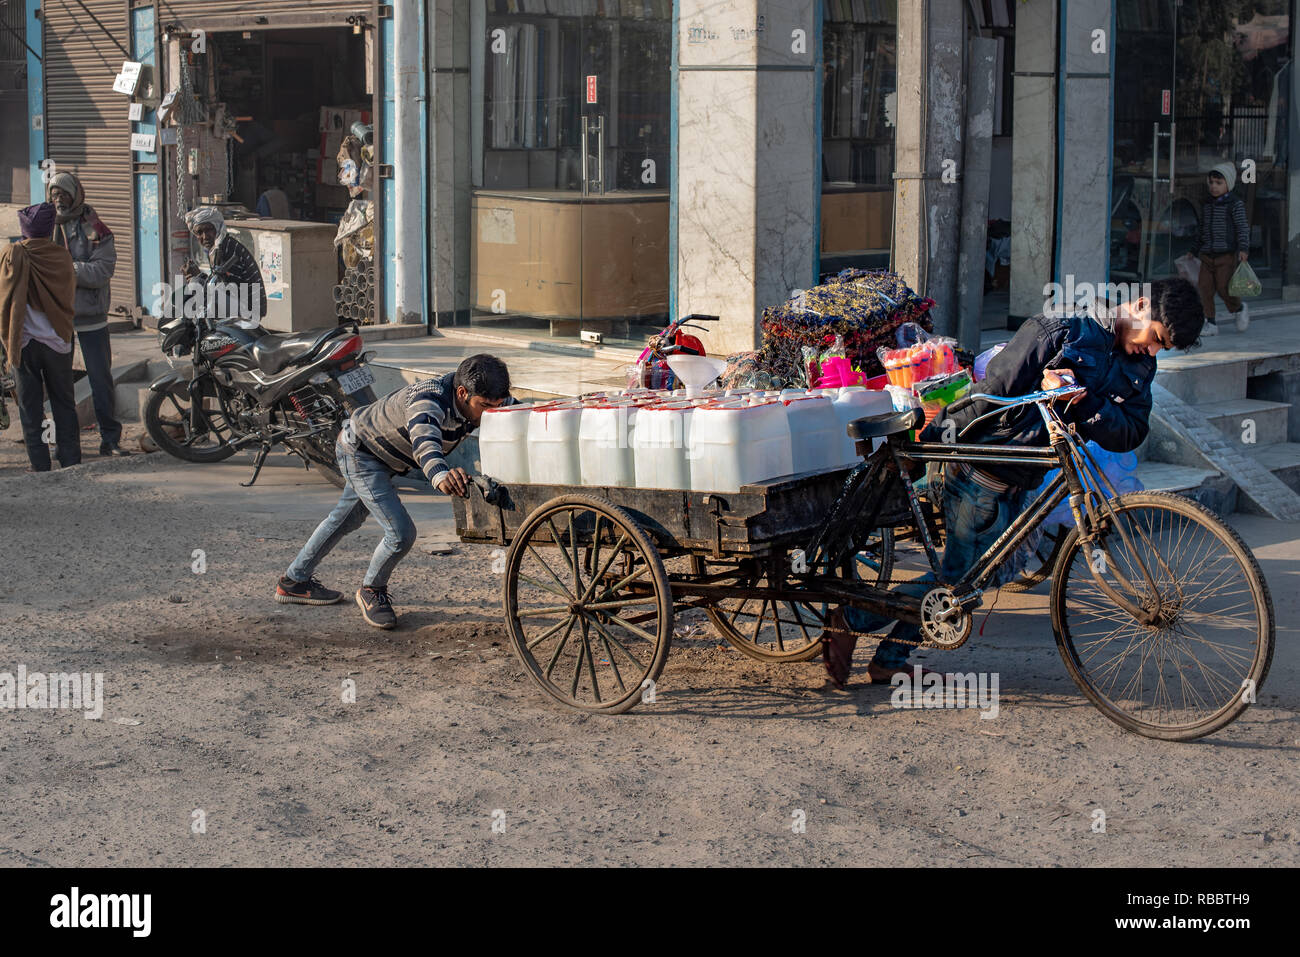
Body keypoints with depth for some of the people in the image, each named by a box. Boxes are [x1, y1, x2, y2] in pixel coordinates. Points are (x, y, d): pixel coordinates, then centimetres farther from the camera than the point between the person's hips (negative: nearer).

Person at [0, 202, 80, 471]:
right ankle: (71, 461, 10)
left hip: (23, 342, -1)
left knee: (30, 407, 6)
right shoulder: (62, 257, -4)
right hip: (57, 341, 1)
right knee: (64, 403, 10)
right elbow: (71, 300, 4)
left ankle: (40, 464, 6)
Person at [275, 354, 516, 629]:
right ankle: (371, 591, 10)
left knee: (346, 519, 26)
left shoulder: (480, 398, -20)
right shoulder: (430, 400, -43)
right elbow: (424, 441, -62)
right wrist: (440, 475, -83)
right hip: (360, 452, -9)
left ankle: (294, 581, 45)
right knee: (401, 533, -18)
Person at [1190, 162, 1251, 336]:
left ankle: (1239, 309, 20)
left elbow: (1243, 228, -9)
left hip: (1227, 255, -6)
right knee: (1204, 287, -4)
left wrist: (1244, 249, -21)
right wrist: (1194, 251, 26)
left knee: (1223, 287, -10)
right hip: (1207, 256, 6)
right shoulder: (1206, 205, 13)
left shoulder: (1235, 204, -5)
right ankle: (1210, 324, 3)